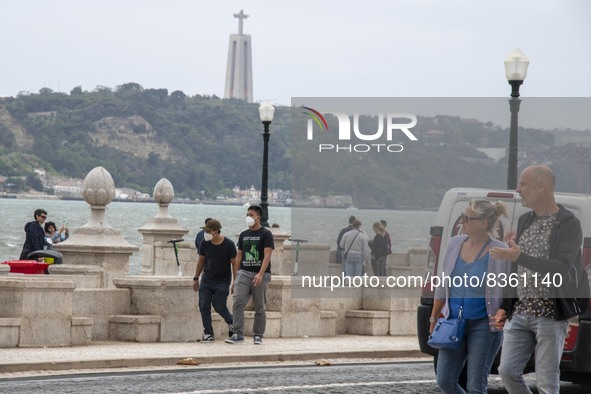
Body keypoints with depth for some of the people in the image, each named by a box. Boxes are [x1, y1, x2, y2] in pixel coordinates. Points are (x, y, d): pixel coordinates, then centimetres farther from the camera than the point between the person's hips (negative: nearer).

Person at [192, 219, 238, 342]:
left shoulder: (229, 245, -12)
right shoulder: (205, 243, -2)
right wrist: (196, 279, 12)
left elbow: (234, 264, -6)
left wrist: (235, 283, -9)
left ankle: (231, 322, 24)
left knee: (219, 306, -7)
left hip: (222, 282, -4)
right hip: (207, 280, 4)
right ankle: (208, 333, 3)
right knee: (204, 306, -5)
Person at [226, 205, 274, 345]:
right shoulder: (243, 235, 14)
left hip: (260, 275, -4)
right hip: (244, 273, 4)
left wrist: (260, 274, -24)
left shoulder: (265, 234, -2)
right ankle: (238, 334, -11)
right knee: (238, 303, -11)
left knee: (259, 307, 2)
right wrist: (235, 276, 11)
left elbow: (267, 256, -12)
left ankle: (258, 336, 10)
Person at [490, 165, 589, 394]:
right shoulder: (525, 221, 14)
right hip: (519, 313, 7)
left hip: (550, 315, -7)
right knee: (508, 371, 0)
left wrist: (520, 258, -28)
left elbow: (562, 269, -21)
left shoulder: (568, 224, -8)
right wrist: (505, 307, 15)